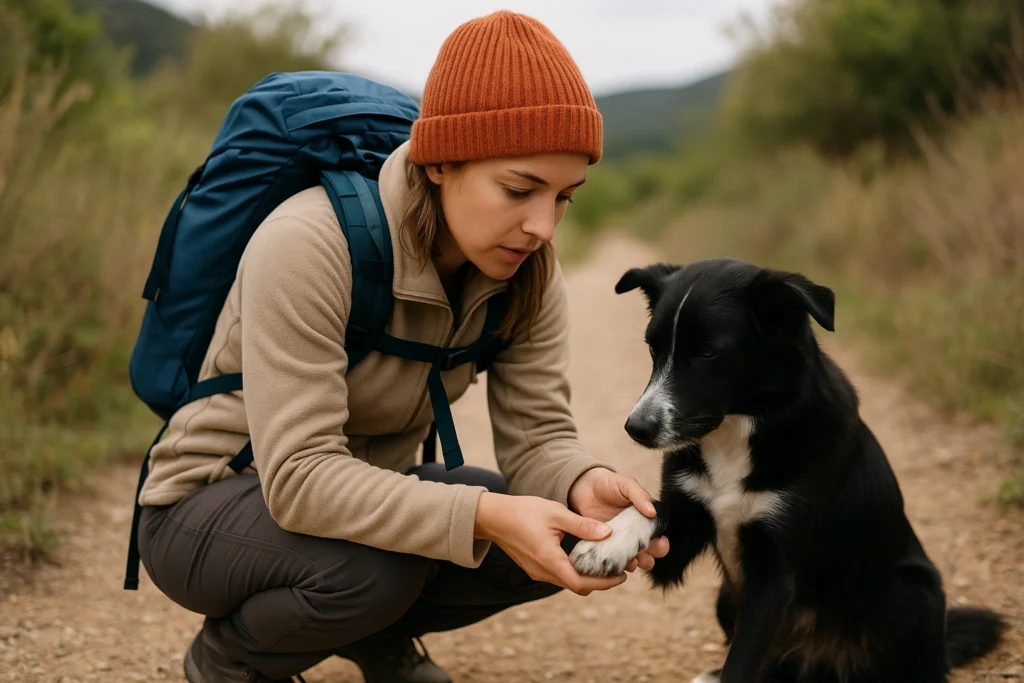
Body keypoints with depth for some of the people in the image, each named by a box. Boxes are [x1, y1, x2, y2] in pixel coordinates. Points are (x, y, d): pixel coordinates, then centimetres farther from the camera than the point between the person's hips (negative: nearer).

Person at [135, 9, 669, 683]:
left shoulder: (528, 274, -10)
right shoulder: (308, 245, -31)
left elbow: (539, 433, -12)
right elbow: (299, 475, -36)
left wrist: (584, 484, -36)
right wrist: (483, 515, -46)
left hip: (369, 487, 6)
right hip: (209, 509, -6)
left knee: (564, 539, -15)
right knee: (375, 563, -36)